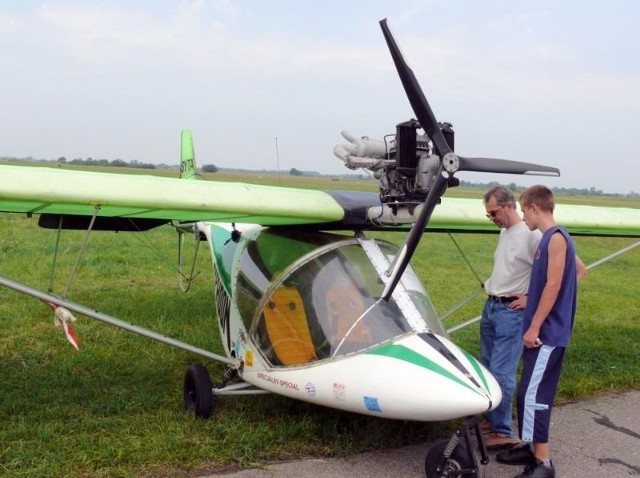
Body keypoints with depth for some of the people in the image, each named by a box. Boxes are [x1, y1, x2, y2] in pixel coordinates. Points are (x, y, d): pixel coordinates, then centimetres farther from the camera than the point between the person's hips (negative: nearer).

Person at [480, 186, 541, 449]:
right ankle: (492, 418, 28)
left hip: (511, 311, -9)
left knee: (501, 372, -8)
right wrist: (491, 292, 12)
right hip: (490, 307, 9)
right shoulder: (504, 232, 12)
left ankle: (503, 432, 1)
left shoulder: (531, 235, -16)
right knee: (487, 367, 16)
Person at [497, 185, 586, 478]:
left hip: (548, 332, -10)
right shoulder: (550, 238, 13)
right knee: (530, 392, 15)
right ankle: (531, 447, 25)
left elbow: (553, 286, -20)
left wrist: (534, 326, -18)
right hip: (543, 330, 10)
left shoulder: (556, 237, -15)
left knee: (533, 394, -10)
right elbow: (580, 270, 26)